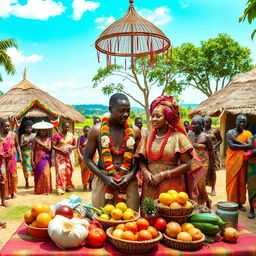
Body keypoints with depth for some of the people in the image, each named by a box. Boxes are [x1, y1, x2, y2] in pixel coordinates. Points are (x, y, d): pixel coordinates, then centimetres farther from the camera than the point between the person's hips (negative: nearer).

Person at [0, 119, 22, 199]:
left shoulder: (13, 134, 2)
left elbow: (17, 145, 10)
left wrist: (20, 155, 4)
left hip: (11, 158, 2)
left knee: (12, 174, 7)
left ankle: (12, 192, 19)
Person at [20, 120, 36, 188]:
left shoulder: (34, 135, 8)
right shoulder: (23, 135, 5)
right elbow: (21, 145, -3)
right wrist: (28, 142, -15)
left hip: (33, 153, 1)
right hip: (26, 153, -1)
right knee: (26, 167, 1)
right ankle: (27, 183, 11)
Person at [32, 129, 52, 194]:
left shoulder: (48, 139, 4)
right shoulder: (36, 139, 2)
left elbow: (49, 149, -7)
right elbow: (33, 150, 0)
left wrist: (40, 143, -12)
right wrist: (32, 160, -6)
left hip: (46, 160, 0)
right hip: (38, 159, 0)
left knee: (46, 174, -5)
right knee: (38, 174, 3)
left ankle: (46, 189, 2)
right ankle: (38, 190, 13)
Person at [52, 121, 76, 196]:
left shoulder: (71, 135, 10)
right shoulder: (57, 135, -2)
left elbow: (75, 145, 14)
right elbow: (53, 146, -7)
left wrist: (71, 148, -8)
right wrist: (61, 150, -18)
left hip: (69, 155, 4)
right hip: (60, 155, -4)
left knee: (69, 171, 6)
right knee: (61, 171, -12)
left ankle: (67, 187, 21)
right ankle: (60, 189, -12)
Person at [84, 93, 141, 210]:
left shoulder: (134, 131, 4)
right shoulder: (97, 130, -2)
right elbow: (88, 158, 2)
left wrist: (131, 175, -8)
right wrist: (104, 178, -9)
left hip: (129, 182, 1)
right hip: (103, 181, -1)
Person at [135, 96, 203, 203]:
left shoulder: (178, 137, -4)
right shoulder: (148, 136, 7)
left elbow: (187, 164, -7)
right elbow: (141, 159, 12)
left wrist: (162, 175, -12)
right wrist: (145, 171, -10)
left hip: (172, 189, -3)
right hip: (150, 188, 3)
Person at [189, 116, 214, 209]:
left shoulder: (206, 137, -6)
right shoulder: (189, 135, 6)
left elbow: (211, 152, -2)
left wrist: (211, 167, -5)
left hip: (203, 164, -4)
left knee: (200, 185, -4)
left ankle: (207, 201, 22)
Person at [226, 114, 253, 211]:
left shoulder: (247, 133, 6)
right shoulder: (230, 132, 0)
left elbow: (250, 145, -10)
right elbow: (231, 146, -13)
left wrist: (236, 140, -13)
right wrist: (245, 146, -13)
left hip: (242, 161, 2)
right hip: (232, 160, -2)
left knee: (242, 181, 8)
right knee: (232, 181, 1)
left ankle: (240, 202, 19)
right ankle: (231, 203, 10)